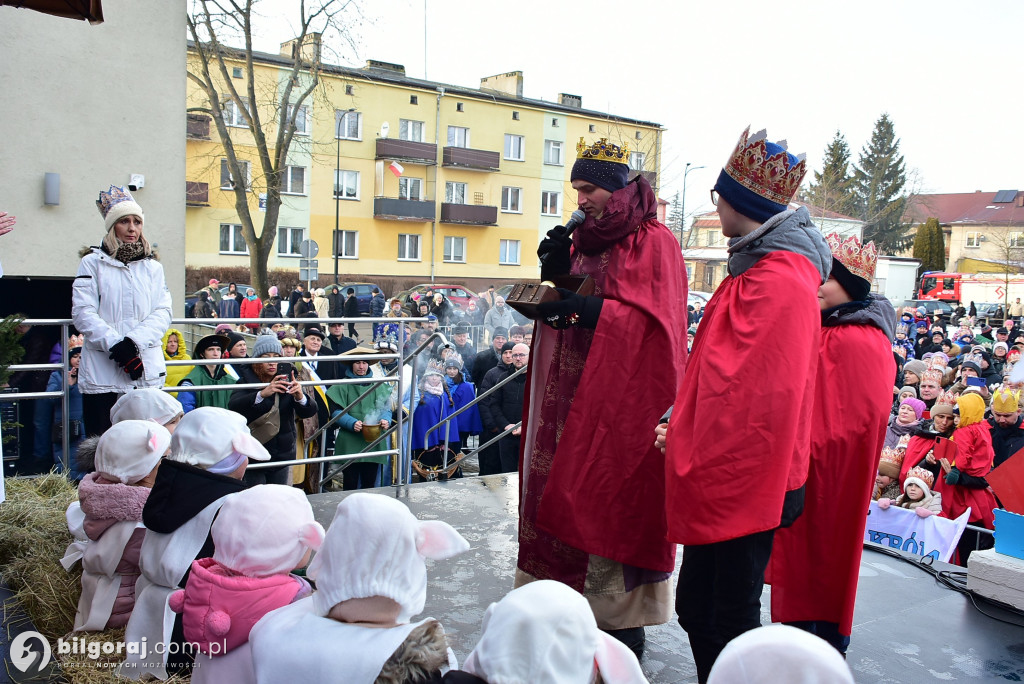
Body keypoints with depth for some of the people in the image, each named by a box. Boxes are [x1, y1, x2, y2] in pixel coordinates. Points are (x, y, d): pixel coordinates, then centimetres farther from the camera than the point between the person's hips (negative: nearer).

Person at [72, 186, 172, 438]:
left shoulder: (153, 266, 15)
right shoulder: (93, 262, 7)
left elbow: (163, 312, 4)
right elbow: (82, 312, -3)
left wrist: (133, 341, -12)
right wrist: (115, 344, -16)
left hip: (146, 371, 2)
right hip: (102, 371, -2)